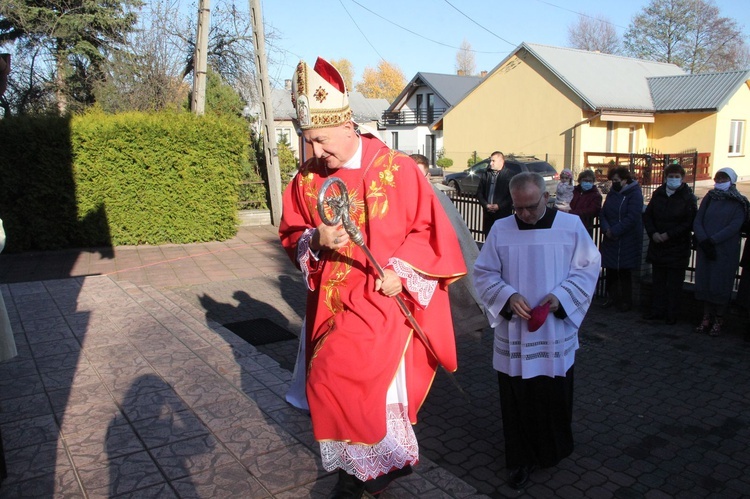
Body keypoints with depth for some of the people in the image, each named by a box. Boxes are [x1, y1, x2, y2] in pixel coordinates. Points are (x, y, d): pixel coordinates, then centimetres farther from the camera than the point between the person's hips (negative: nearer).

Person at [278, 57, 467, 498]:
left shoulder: (397, 170, -9)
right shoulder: (307, 179, 3)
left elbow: (430, 228, -5)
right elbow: (291, 236, 10)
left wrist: (400, 270, -17)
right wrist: (315, 241, -12)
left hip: (383, 297, -5)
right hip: (333, 301, 5)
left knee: (334, 376, -17)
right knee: (336, 382, 12)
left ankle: (386, 460, 9)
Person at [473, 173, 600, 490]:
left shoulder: (571, 226, -3)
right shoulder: (500, 229, -2)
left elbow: (588, 267, 0)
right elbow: (483, 273, 1)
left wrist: (560, 295, -15)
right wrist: (508, 296, -16)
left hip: (555, 333, 0)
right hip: (513, 334, 0)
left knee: (555, 395, 13)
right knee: (517, 398, 7)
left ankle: (555, 451, 38)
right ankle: (522, 458, 26)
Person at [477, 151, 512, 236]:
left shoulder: (508, 177, -4)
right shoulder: (485, 175, 10)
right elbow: (479, 193, 10)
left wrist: (499, 206, -14)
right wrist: (486, 205, -5)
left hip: (503, 214, -4)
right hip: (488, 214, 4)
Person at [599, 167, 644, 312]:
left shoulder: (634, 194, -10)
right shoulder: (612, 193, 11)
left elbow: (632, 218, -19)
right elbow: (603, 213, 7)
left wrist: (614, 231, -18)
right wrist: (606, 229, -10)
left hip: (626, 242, -6)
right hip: (610, 240, 6)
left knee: (623, 272, 1)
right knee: (610, 270, 10)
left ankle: (626, 301, 15)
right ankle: (612, 297, 24)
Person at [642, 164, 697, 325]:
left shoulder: (688, 198, -7)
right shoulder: (658, 194, 5)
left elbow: (689, 223, -12)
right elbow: (647, 215, 7)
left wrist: (669, 235, -17)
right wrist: (653, 233, -8)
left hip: (678, 248, -4)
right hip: (657, 246, 4)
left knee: (674, 283, 3)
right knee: (657, 280, 12)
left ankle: (672, 314, 13)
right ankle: (657, 310, 22)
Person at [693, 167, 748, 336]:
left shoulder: (739, 203, 0)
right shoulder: (709, 198, 10)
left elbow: (734, 227, -12)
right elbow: (697, 222, 3)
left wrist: (712, 240, -18)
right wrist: (704, 241, -12)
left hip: (726, 251, -3)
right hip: (705, 248, 3)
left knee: (721, 285, 0)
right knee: (704, 283, 5)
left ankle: (718, 320, 10)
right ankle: (707, 317, 14)